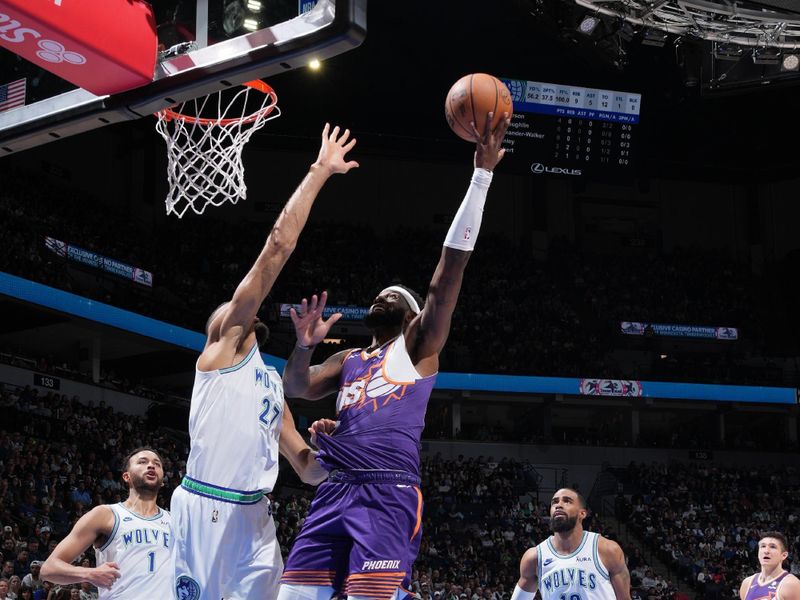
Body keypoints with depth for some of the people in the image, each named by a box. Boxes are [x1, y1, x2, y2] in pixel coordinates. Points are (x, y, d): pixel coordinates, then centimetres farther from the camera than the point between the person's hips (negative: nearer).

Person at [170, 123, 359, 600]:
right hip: (206, 507, -7)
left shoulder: (273, 384, 27)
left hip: (255, 515, 7)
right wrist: (319, 172, 2)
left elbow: (309, 471, 28)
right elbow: (279, 245, 1)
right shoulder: (225, 345, 8)